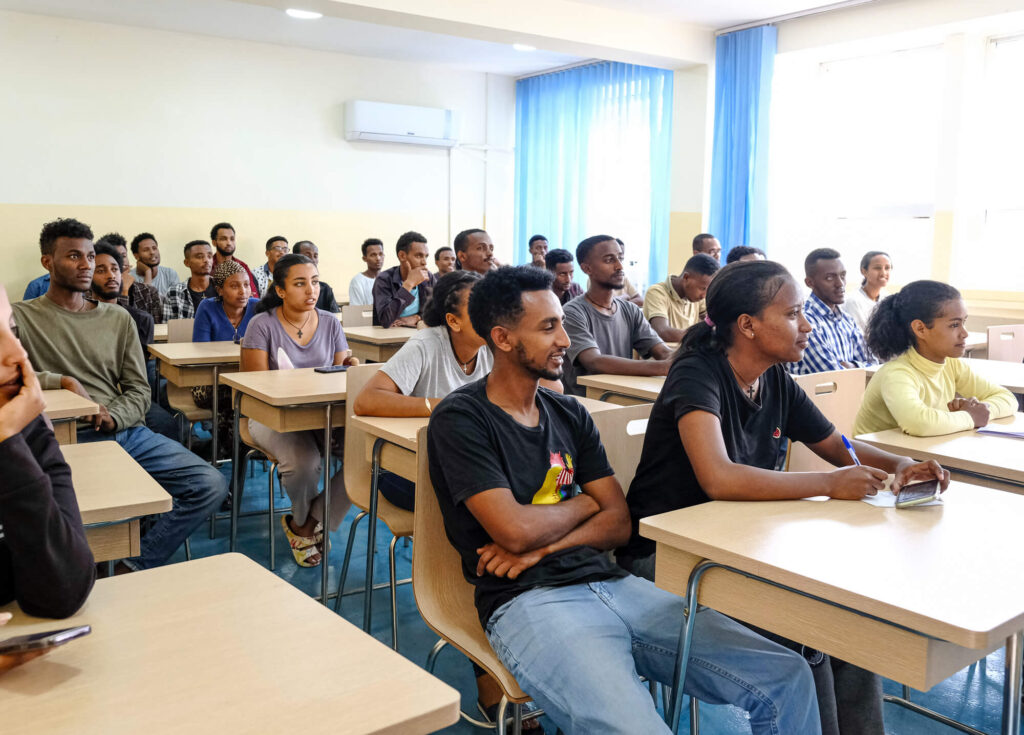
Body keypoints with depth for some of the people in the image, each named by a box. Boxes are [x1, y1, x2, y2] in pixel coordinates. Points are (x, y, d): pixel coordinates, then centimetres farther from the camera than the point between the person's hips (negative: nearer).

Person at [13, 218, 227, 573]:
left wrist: (114, 418, -8)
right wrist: (61, 380, -18)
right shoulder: (21, 317, 6)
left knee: (212, 485, -12)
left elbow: (139, 390, 13)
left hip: (128, 433, 5)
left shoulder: (118, 318, 17)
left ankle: (132, 569, -7)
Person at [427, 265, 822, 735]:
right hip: (529, 602, -6)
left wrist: (543, 545, -6)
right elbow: (515, 529, -14)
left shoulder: (569, 414, 17)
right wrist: (583, 504, 5)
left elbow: (619, 522, 12)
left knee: (786, 680, -6)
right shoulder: (460, 419, -3)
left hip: (609, 584, 6)